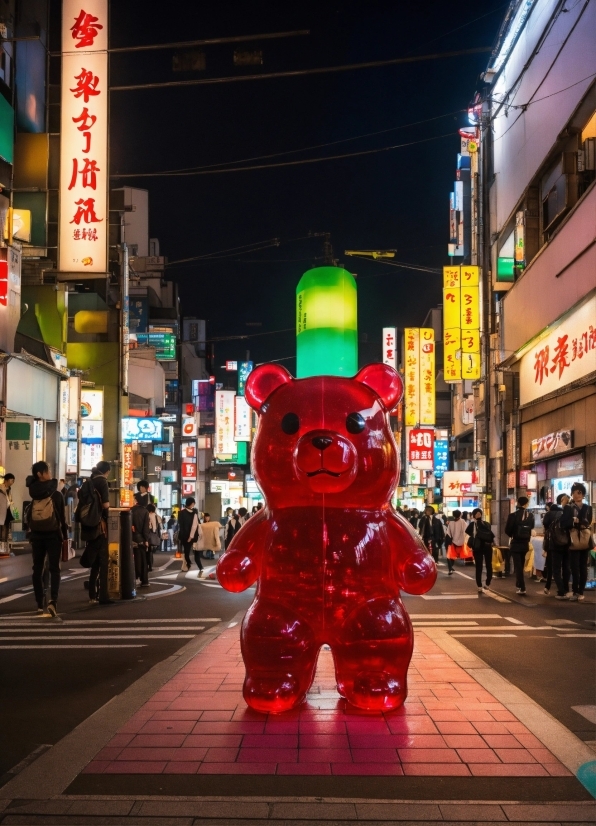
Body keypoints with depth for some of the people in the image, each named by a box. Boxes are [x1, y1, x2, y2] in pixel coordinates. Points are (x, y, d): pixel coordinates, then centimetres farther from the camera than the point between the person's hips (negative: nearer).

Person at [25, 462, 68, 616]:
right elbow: (62, 517, -4)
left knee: (37, 569, 11)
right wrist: (65, 535, 4)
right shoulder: (56, 495, -10)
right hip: (53, 534, -3)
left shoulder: (32, 492, -1)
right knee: (54, 569, 0)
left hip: (36, 535, 3)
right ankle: (53, 601, -19)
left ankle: (40, 605, 11)